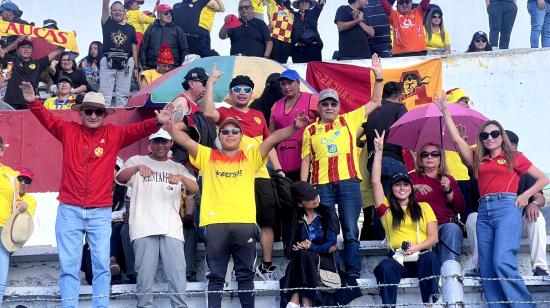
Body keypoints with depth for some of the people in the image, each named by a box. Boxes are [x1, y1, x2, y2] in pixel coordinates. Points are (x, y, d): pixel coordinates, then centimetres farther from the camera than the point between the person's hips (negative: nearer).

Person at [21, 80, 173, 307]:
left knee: (101, 263, -1)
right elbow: (47, 119, -2)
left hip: (101, 212, 0)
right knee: (68, 264, 2)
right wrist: (33, 102, -20)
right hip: (69, 211, 0)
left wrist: (157, 122, -25)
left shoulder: (114, 135, 5)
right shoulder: (68, 131, 7)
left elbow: (138, 130, -6)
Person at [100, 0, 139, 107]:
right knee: (105, 94, -5)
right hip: (108, 62, -1)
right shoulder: (107, 24, 13)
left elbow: (134, 49, 13)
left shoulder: (130, 28, 15)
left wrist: (136, 67, 8)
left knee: (123, 95, 0)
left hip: (125, 63, 1)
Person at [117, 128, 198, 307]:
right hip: (144, 229, -2)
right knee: (145, 274, -3)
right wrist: (137, 167, -25)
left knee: (177, 274, -4)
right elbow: (120, 178, -5)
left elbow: (195, 189, 6)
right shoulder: (137, 161, 13)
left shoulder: (178, 168, 20)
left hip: (171, 229, 2)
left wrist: (181, 178, -16)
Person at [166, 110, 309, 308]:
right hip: (215, 224, 0)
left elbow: (273, 138, 4)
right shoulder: (207, 156, 15)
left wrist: (294, 127, -9)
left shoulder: (251, 157, 14)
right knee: (216, 277, 4)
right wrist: (169, 124, -2)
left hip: (245, 224, 1)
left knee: (245, 275, 7)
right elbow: (184, 140, 9)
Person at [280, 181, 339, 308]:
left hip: (324, 261, -2)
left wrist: (310, 247, -17)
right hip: (300, 260, 2)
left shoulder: (328, 214, 5)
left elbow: (332, 245, -3)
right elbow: (291, 245, 4)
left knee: (304, 255, -34)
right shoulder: (295, 218, 11)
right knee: (298, 254, -34)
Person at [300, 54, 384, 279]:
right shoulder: (310, 130, 14)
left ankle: (353, 275, 3)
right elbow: (306, 161, 14)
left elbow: (375, 103, 14)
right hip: (321, 185, 1)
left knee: (351, 232, -2)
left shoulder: (349, 120, 13)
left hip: (348, 182, 0)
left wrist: (378, 77, 3)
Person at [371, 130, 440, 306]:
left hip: (421, 256, 0)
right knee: (385, 266, -34)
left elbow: (433, 237, 9)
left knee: (430, 258, -35)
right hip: (398, 258, 0)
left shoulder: (424, 208, 19)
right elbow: (376, 181, 9)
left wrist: (417, 247, -11)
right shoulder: (387, 209, 19)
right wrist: (379, 151, 8)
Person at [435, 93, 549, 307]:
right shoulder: (478, 160, 20)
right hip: (484, 212, 5)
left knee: (502, 262, -22)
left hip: (506, 209, -5)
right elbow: (457, 138, 16)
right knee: (487, 270, -2)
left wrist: (525, 195, -2)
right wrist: (445, 111, 18)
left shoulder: (514, 157, 11)